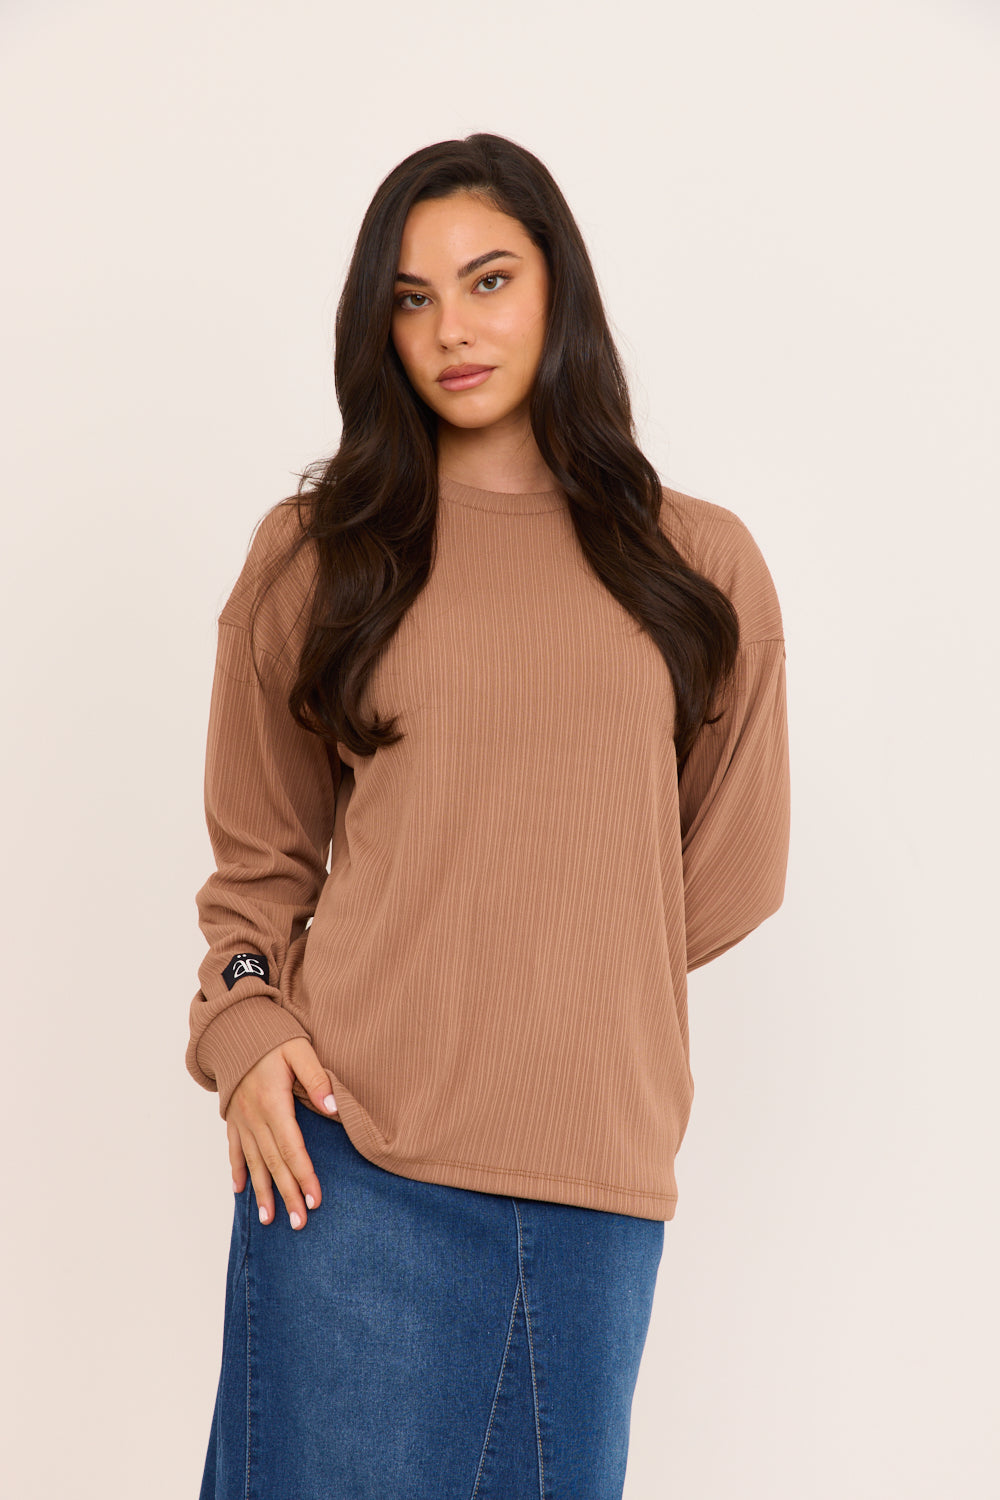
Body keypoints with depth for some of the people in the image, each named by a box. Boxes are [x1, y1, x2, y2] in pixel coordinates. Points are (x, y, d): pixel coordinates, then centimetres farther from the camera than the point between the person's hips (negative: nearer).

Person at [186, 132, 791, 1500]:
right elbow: (260, 856, 11)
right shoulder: (313, 553, 6)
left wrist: (554, 999, 9)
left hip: (597, 1167, 1)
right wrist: (244, 1025, -5)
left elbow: (734, 869, 11)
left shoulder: (699, 564, 6)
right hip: (350, 1147, -1)